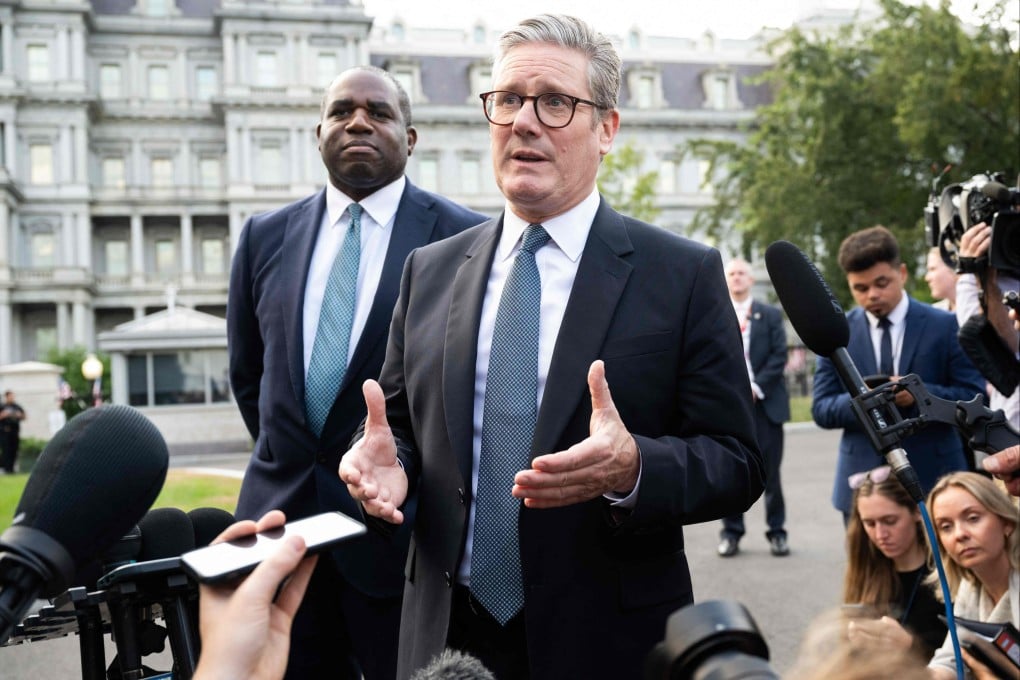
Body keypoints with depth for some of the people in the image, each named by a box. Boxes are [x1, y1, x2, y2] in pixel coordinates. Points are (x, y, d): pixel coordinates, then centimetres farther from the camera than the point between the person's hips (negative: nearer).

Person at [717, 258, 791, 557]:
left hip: (764, 401, 0)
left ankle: (777, 530, 9)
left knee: (770, 470, 1)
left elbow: (779, 355, 1)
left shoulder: (771, 315, 10)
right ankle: (731, 531, 9)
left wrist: (755, 387, -11)